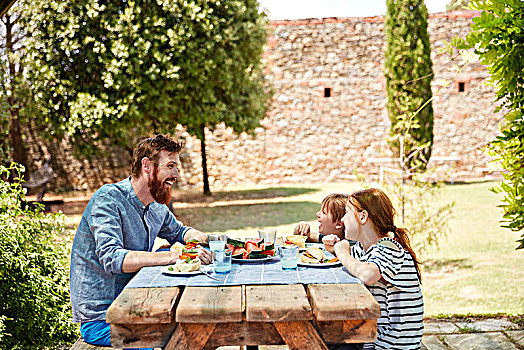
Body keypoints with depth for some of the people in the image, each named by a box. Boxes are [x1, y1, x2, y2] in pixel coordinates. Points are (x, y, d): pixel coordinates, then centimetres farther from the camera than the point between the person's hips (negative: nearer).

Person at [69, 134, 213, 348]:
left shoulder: (156, 207, 6)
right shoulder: (108, 199, -17)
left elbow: (179, 231, 26)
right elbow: (112, 259, -31)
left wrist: (200, 238, 2)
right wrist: (175, 256, -36)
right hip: (100, 320, -8)